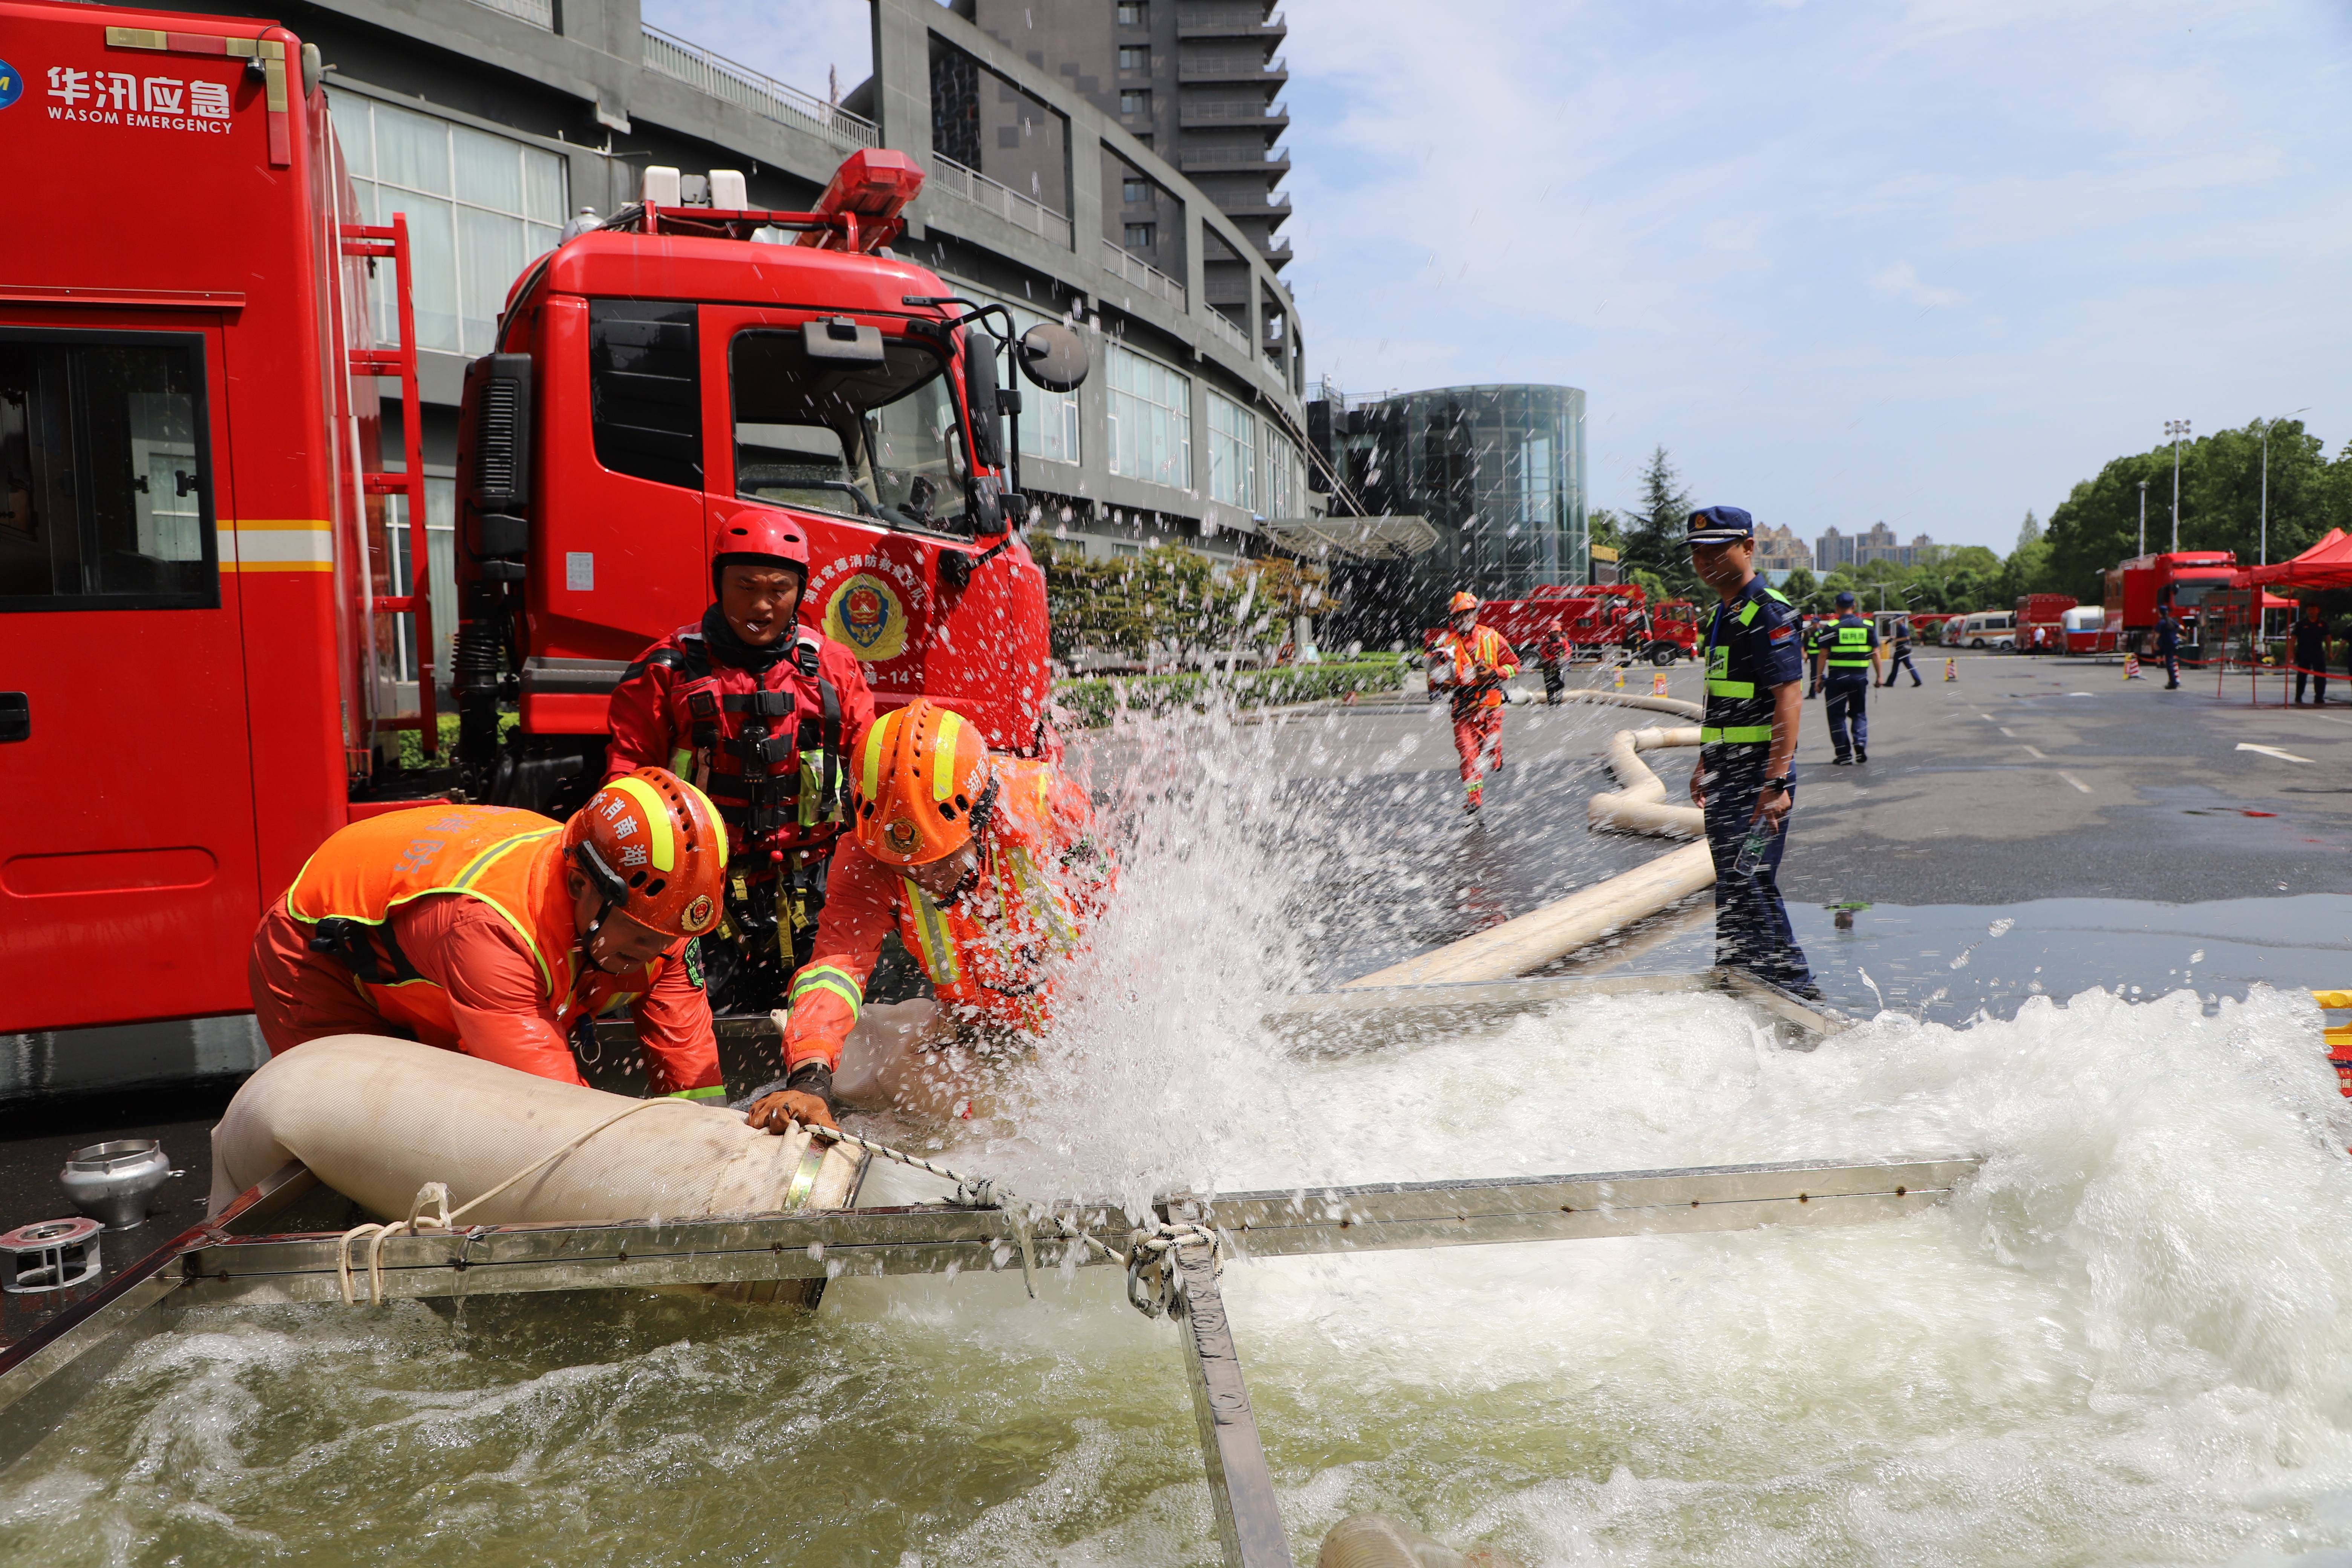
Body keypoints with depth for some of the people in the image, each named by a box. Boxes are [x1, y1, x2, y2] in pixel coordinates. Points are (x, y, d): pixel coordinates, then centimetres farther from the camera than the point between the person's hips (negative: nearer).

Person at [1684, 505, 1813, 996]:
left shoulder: (1768, 613, -14)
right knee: (1730, 886, 14)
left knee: (1750, 883, -10)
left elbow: (1789, 701, -21)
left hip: (1759, 774, -10)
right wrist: (1706, 765, 25)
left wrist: (1777, 783, -28)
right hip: (1727, 773, 10)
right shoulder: (1723, 614, 16)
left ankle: (1792, 987, 0)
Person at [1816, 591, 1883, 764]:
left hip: (1837, 676, -3)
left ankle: (1844, 755, 2)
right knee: (1859, 712, 17)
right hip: (1860, 676, 3)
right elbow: (1875, 653, 5)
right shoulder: (1868, 626, 5)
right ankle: (1861, 742, -6)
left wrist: (1819, 677, 0)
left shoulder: (1832, 628, -4)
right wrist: (1879, 675, 12)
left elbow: (1823, 654, -5)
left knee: (1837, 715, 5)